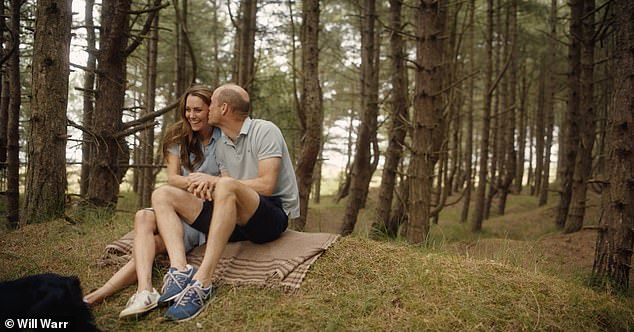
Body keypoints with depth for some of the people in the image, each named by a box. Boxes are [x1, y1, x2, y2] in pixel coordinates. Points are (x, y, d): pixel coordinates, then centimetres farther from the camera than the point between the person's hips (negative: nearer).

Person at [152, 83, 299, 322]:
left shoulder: (265, 131, -6)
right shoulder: (221, 144, 16)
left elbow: (266, 185, -17)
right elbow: (229, 190, 8)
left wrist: (216, 182, -12)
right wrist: (208, 188, -14)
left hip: (274, 215, -7)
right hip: (237, 219, 8)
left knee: (226, 186, -38)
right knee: (163, 197, -4)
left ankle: (202, 283, -43)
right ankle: (180, 271, -31)